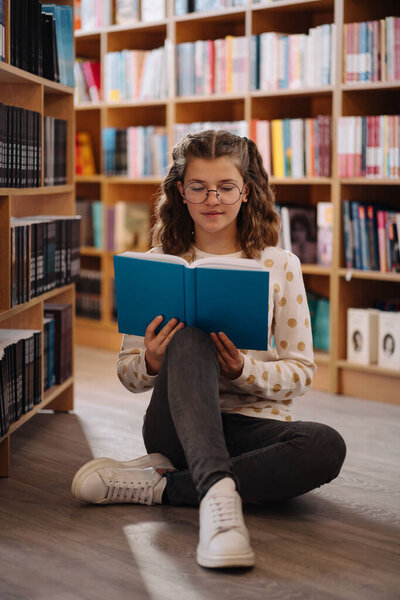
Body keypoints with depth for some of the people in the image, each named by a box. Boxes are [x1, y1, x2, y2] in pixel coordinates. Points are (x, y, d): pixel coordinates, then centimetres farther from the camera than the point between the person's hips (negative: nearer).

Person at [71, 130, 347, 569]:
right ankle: (218, 493, -53)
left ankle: (158, 486, -26)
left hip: (255, 423, 1)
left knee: (326, 447, -32)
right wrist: (152, 364, -16)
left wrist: (244, 369, -17)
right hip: (177, 426, -1)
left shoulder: (280, 266, 5)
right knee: (190, 337, -32)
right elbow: (128, 372, 9)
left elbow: (301, 372, 4)